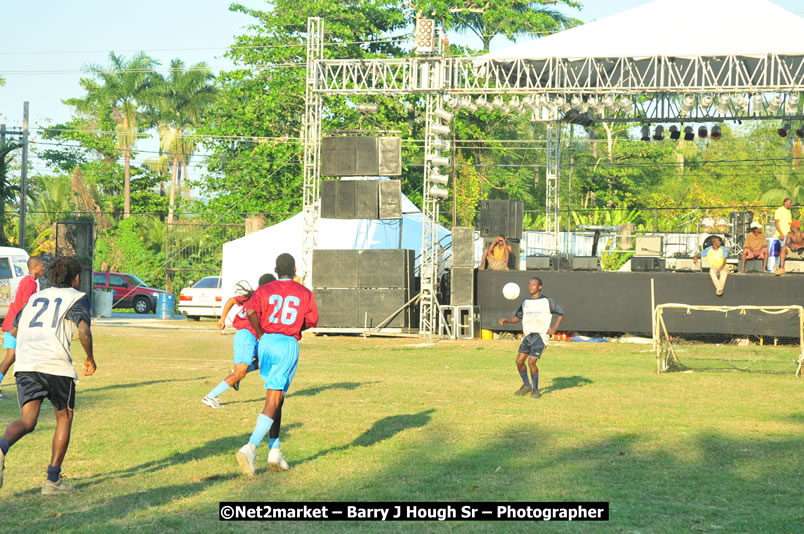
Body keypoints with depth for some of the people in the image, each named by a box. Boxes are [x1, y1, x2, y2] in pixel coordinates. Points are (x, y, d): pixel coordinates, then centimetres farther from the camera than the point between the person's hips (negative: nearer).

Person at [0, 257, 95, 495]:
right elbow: (83, 329, -8)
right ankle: (53, 480, 12)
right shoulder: (77, 298, 10)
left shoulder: (36, 297, 26)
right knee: (64, 418, 15)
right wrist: (90, 357, 6)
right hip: (56, 364, -4)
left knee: (27, 421, -4)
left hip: (25, 365, 4)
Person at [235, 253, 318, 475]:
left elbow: (250, 311, -12)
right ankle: (251, 447, -25)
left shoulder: (264, 290, 6)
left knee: (275, 398, 17)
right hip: (288, 345, -3)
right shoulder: (304, 293, 5)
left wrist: (260, 334, 0)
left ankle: (274, 451, 14)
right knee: (273, 402, -8)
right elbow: (311, 321, 9)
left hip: (266, 342, 3)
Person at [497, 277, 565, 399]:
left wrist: (554, 328, -5)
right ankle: (527, 386, 15)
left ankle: (535, 389, 4)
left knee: (531, 362, -15)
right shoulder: (525, 302, 13)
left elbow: (561, 314, 8)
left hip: (541, 335, -5)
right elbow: (517, 317, 21)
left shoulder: (547, 301, 0)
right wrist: (506, 320, 1)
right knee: (519, 361, -6)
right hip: (528, 335, 5)